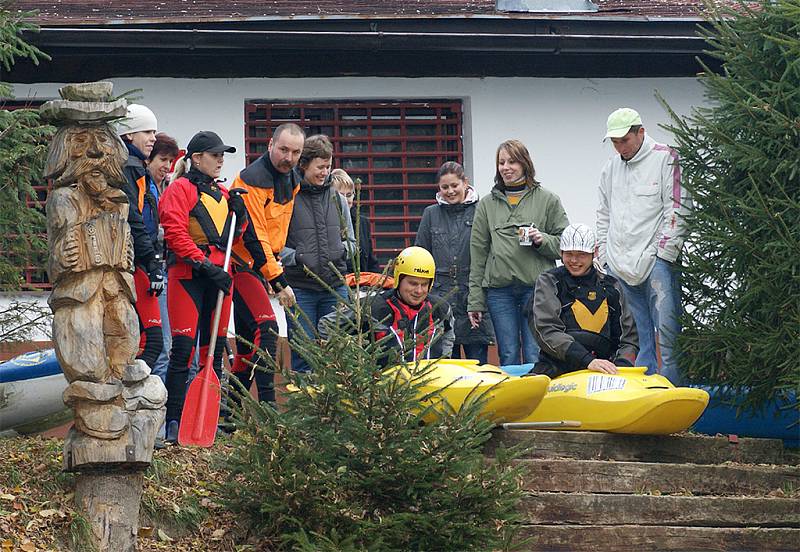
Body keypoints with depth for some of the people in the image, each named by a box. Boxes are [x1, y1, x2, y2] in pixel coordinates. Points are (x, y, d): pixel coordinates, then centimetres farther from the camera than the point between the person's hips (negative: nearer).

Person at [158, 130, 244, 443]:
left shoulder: (222, 193, 19)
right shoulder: (180, 189, -4)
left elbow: (233, 236, 25)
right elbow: (175, 233, -13)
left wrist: (239, 214, 5)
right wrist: (204, 264, -19)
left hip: (218, 275, 7)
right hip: (188, 275, -7)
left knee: (215, 348, 9)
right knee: (183, 347, -10)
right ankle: (174, 422, -10)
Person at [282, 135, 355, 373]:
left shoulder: (336, 199, 11)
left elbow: (351, 240, 18)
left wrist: (342, 250, -3)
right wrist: (297, 257, -20)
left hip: (335, 287, 4)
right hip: (300, 288, -4)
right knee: (303, 354, -3)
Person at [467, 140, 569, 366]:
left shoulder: (547, 200, 6)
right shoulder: (487, 205, 12)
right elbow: (478, 254, 11)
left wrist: (543, 240, -13)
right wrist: (475, 301, 7)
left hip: (536, 288, -2)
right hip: (499, 290, 2)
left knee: (534, 357, -5)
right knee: (508, 357, 4)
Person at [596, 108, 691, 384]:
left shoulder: (665, 159, -1)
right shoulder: (611, 168, 18)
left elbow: (678, 208, -6)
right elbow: (604, 216, 26)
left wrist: (665, 252, -11)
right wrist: (604, 255, 17)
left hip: (655, 260, -6)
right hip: (619, 264, 6)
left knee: (667, 327, -11)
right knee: (637, 334, 5)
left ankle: (674, 388, -10)